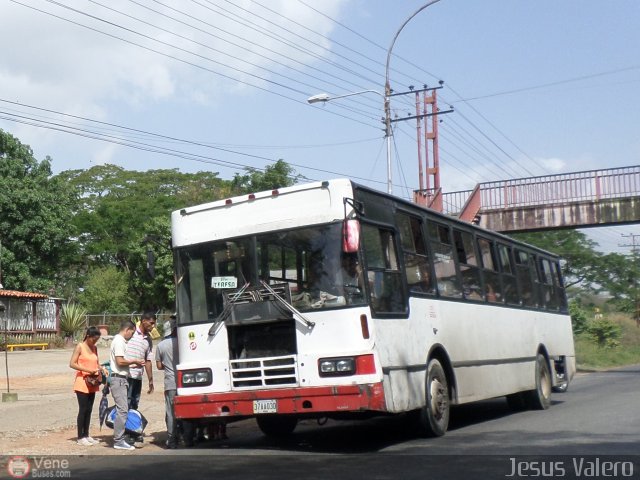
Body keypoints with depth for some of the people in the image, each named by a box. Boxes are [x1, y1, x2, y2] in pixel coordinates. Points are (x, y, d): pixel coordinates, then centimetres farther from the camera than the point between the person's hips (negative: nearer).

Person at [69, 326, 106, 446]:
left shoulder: (94, 348, 12)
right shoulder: (80, 347, -8)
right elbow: (72, 364, -14)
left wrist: (101, 369, -2)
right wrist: (88, 370, -21)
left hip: (92, 383, 6)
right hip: (82, 383, -6)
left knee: (89, 410, 10)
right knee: (83, 409, -4)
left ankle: (86, 435, 18)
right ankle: (80, 437, 2)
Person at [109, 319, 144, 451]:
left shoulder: (121, 341, 20)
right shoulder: (119, 341, -12)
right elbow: (120, 361, -20)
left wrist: (134, 365, 13)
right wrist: (134, 361, -7)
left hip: (122, 379, 11)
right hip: (118, 379, -11)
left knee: (122, 409, 12)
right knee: (122, 410, -11)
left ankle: (119, 438, 16)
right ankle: (119, 441, -10)